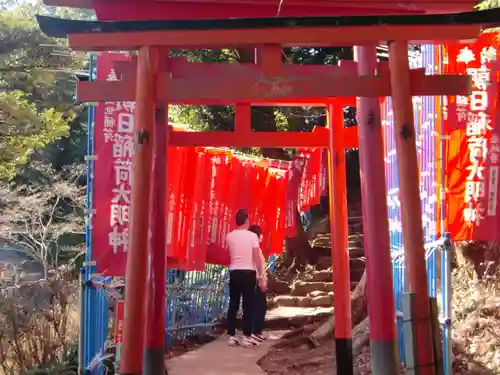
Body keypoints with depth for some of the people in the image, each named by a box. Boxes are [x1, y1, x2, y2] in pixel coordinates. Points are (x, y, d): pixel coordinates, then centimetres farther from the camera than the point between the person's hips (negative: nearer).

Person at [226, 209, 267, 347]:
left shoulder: (229, 236, 3)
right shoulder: (252, 236, -6)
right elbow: (257, 258, -8)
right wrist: (262, 277, -4)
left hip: (234, 272, 3)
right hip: (248, 272, -3)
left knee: (233, 304, 8)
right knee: (248, 305, 1)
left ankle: (231, 336, 9)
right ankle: (247, 337, 1)